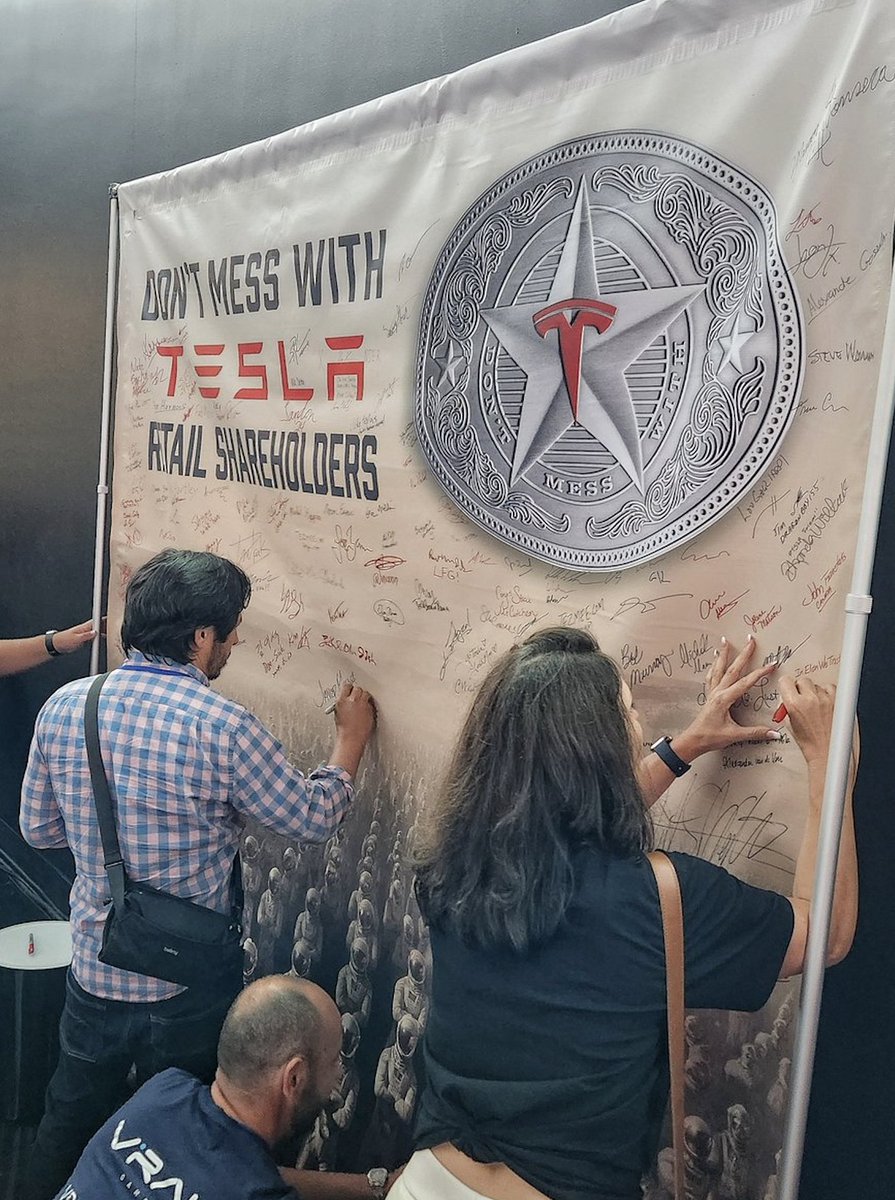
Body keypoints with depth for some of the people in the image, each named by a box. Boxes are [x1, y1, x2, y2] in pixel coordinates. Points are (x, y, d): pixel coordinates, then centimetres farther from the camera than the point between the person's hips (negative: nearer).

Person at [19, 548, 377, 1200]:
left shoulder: (63, 706, -10)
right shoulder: (224, 728, -25)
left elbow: (38, 828, 3)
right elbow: (313, 817, -12)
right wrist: (351, 739, 3)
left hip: (94, 970, 4)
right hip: (189, 984, -4)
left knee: (70, 1123, 28)